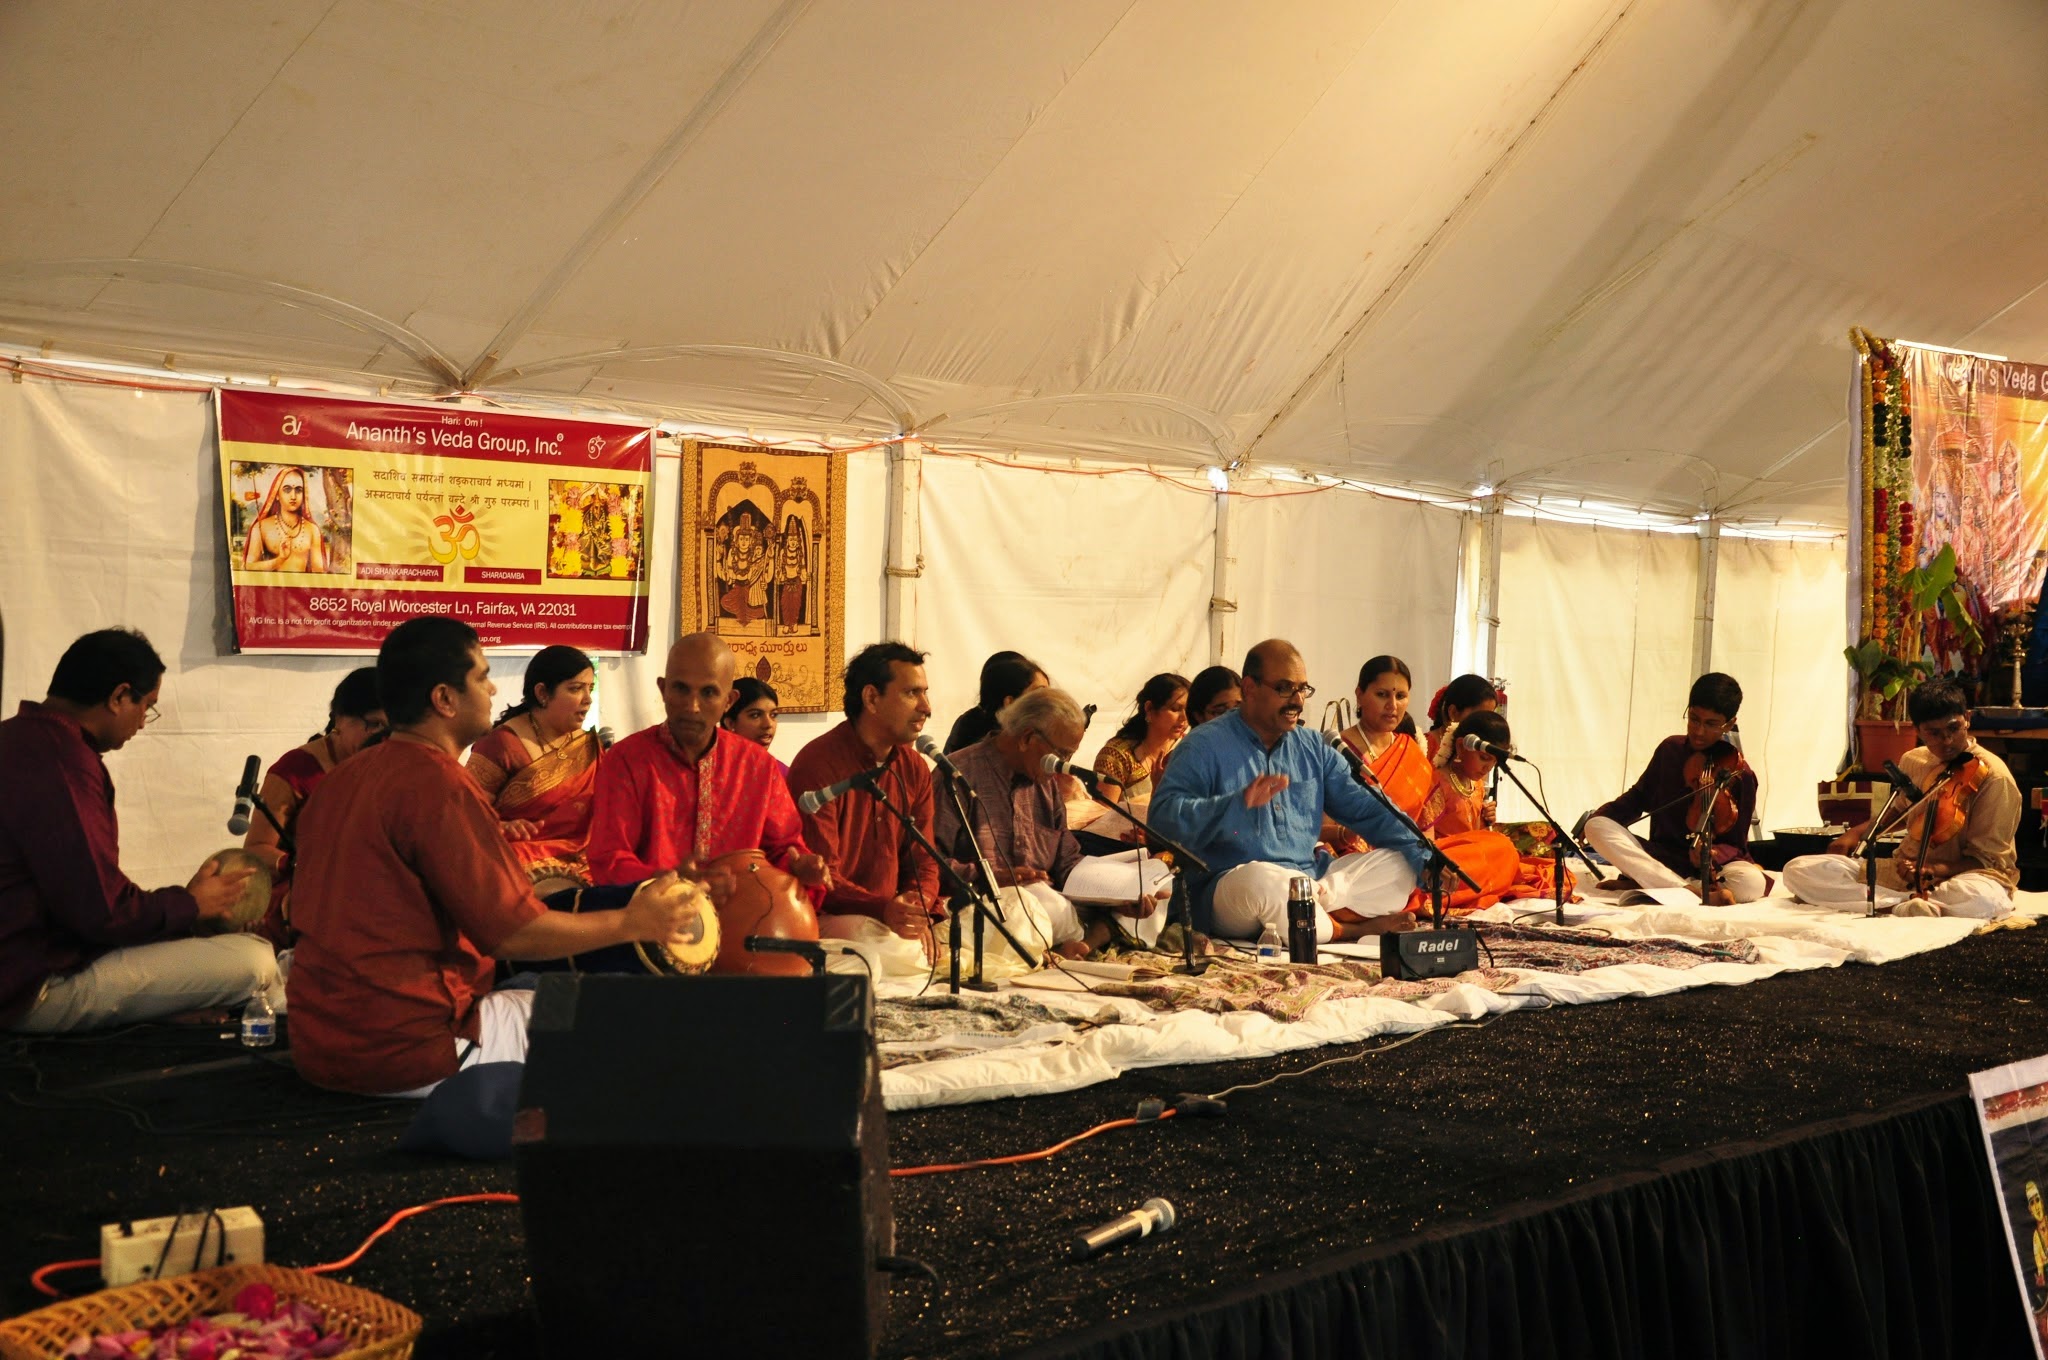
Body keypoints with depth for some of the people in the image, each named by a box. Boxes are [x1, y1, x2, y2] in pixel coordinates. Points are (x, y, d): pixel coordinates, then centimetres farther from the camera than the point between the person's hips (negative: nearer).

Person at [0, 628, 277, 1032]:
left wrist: (180, 903, 10)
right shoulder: (60, 761, -21)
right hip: (41, 988, -11)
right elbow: (103, 911, -22)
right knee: (255, 961, -16)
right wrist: (191, 904, -4)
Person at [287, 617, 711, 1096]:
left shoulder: (343, 779, 10)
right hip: (407, 1050, -10)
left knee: (528, 984, 27)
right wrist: (633, 923, -6)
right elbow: (513, 933, -19)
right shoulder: (439, 786, -19)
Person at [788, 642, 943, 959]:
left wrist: (918, 912, -13)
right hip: (826, 920, -6)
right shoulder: (819, 765, -13)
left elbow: (923, 862, 10)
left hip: (893, 919, 7)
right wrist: (882, 910, -35)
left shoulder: (915, 769, 11)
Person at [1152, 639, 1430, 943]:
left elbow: (1368, 811, 16)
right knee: (1259, 879, -38)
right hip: (1231, 887, -6)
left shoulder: (1313, 748, 16)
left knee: (1400, 865, -3)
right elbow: (1163, 815, -16)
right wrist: (1239, 803, -28)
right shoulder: (1207, 745, -3)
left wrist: (1426, 859, 2)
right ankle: (1348, 931, -12)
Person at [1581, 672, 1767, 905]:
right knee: (1597, 826, -20)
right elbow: (1640, 795, 18)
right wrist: (1604, 813, 1)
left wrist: (1712, 854, -30)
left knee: (1752, 882, -37)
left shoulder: (1740, 774, -9)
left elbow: (1735, 847, -7)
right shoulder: (1670, 749, 3)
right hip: (1661, 857, 4)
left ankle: (1641, 882, -28)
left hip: (1711, 866, -4)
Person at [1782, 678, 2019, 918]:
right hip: (1905, 870, 6)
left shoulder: (1994, 777, -12)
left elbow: (1984, 861, -11)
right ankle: (1912, 904, -24)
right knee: (1799, 870, -15)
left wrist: (1935, 870, -28)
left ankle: (1897, 905, -22)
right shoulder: (1912, 761, 5)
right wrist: (1859, 832, 10)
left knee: (1980, 898, -45)